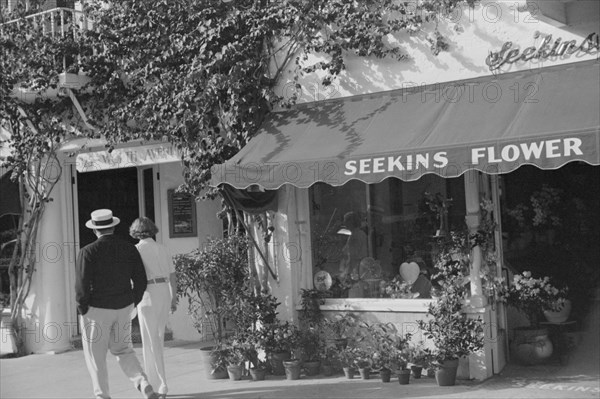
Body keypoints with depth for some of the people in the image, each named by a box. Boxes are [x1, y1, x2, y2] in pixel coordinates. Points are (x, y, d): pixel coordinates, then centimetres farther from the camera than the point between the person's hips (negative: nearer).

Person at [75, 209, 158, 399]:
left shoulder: (87, 252, -12)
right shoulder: (130, 248, 0)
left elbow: (81, 285, -16)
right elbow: (141, 281, 1)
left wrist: (82, 309, -2)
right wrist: (132, 304, 13)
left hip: (96, 310, -4)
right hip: (123, 308, 4)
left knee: (96, 356, 9)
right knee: (123, 350, 19)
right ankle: (143, 383, 0)